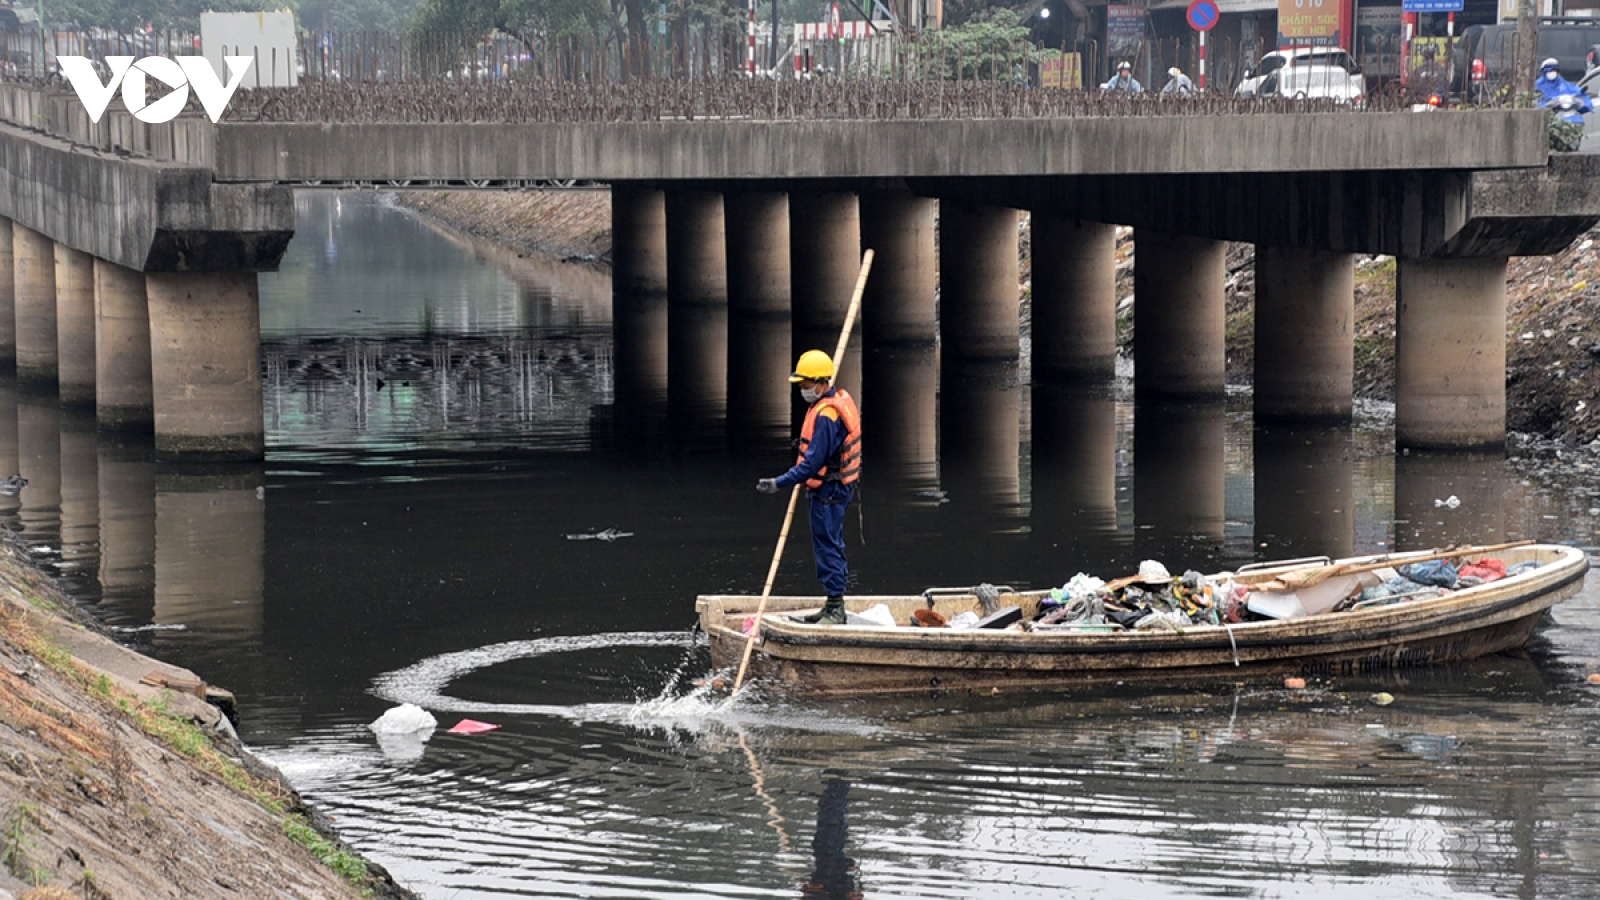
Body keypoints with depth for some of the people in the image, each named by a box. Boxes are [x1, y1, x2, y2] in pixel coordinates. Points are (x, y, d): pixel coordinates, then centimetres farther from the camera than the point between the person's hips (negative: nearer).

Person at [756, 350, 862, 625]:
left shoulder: (825, 415, -23)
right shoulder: (841, 399, 9)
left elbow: (813, 463, -25)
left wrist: (780, 483, -24)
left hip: (828, 490, -11)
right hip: (840, 486, 11)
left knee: (827, 547, -7)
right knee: (831, 546, 15)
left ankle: (835, 609, -5)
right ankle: (833, 608, 21)